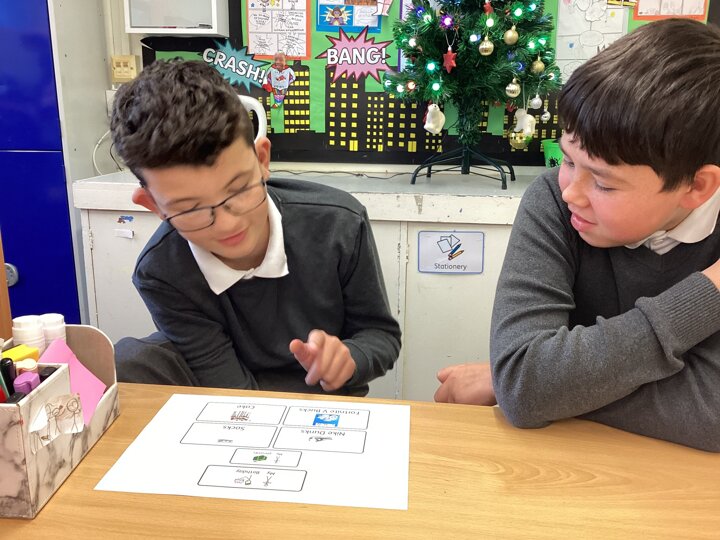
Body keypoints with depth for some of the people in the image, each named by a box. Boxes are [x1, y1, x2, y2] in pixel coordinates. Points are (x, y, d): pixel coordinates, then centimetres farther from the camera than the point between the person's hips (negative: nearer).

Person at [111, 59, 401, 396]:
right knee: (128, 363, -23)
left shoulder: (339, 224, -21)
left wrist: (346, 358, -28)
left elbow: (380, 334, -8)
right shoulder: (160, 275, -21)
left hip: (328, 405, 1)